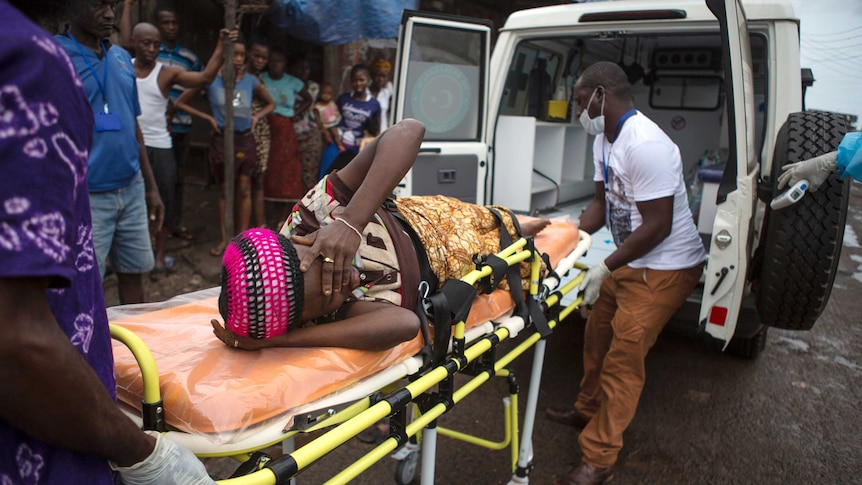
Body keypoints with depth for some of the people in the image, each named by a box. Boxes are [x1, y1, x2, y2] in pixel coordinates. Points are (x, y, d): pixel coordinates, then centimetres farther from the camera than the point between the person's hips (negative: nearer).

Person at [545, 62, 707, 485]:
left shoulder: (644, 144, -27)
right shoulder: (605, 139, 4)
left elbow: (657, 227, -26)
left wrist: (604, 268, -21)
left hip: (665, 268, -9)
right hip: (629, 262, 10)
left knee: (622, 360, -6)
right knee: (597, 338, 19)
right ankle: (588, 411, 42)